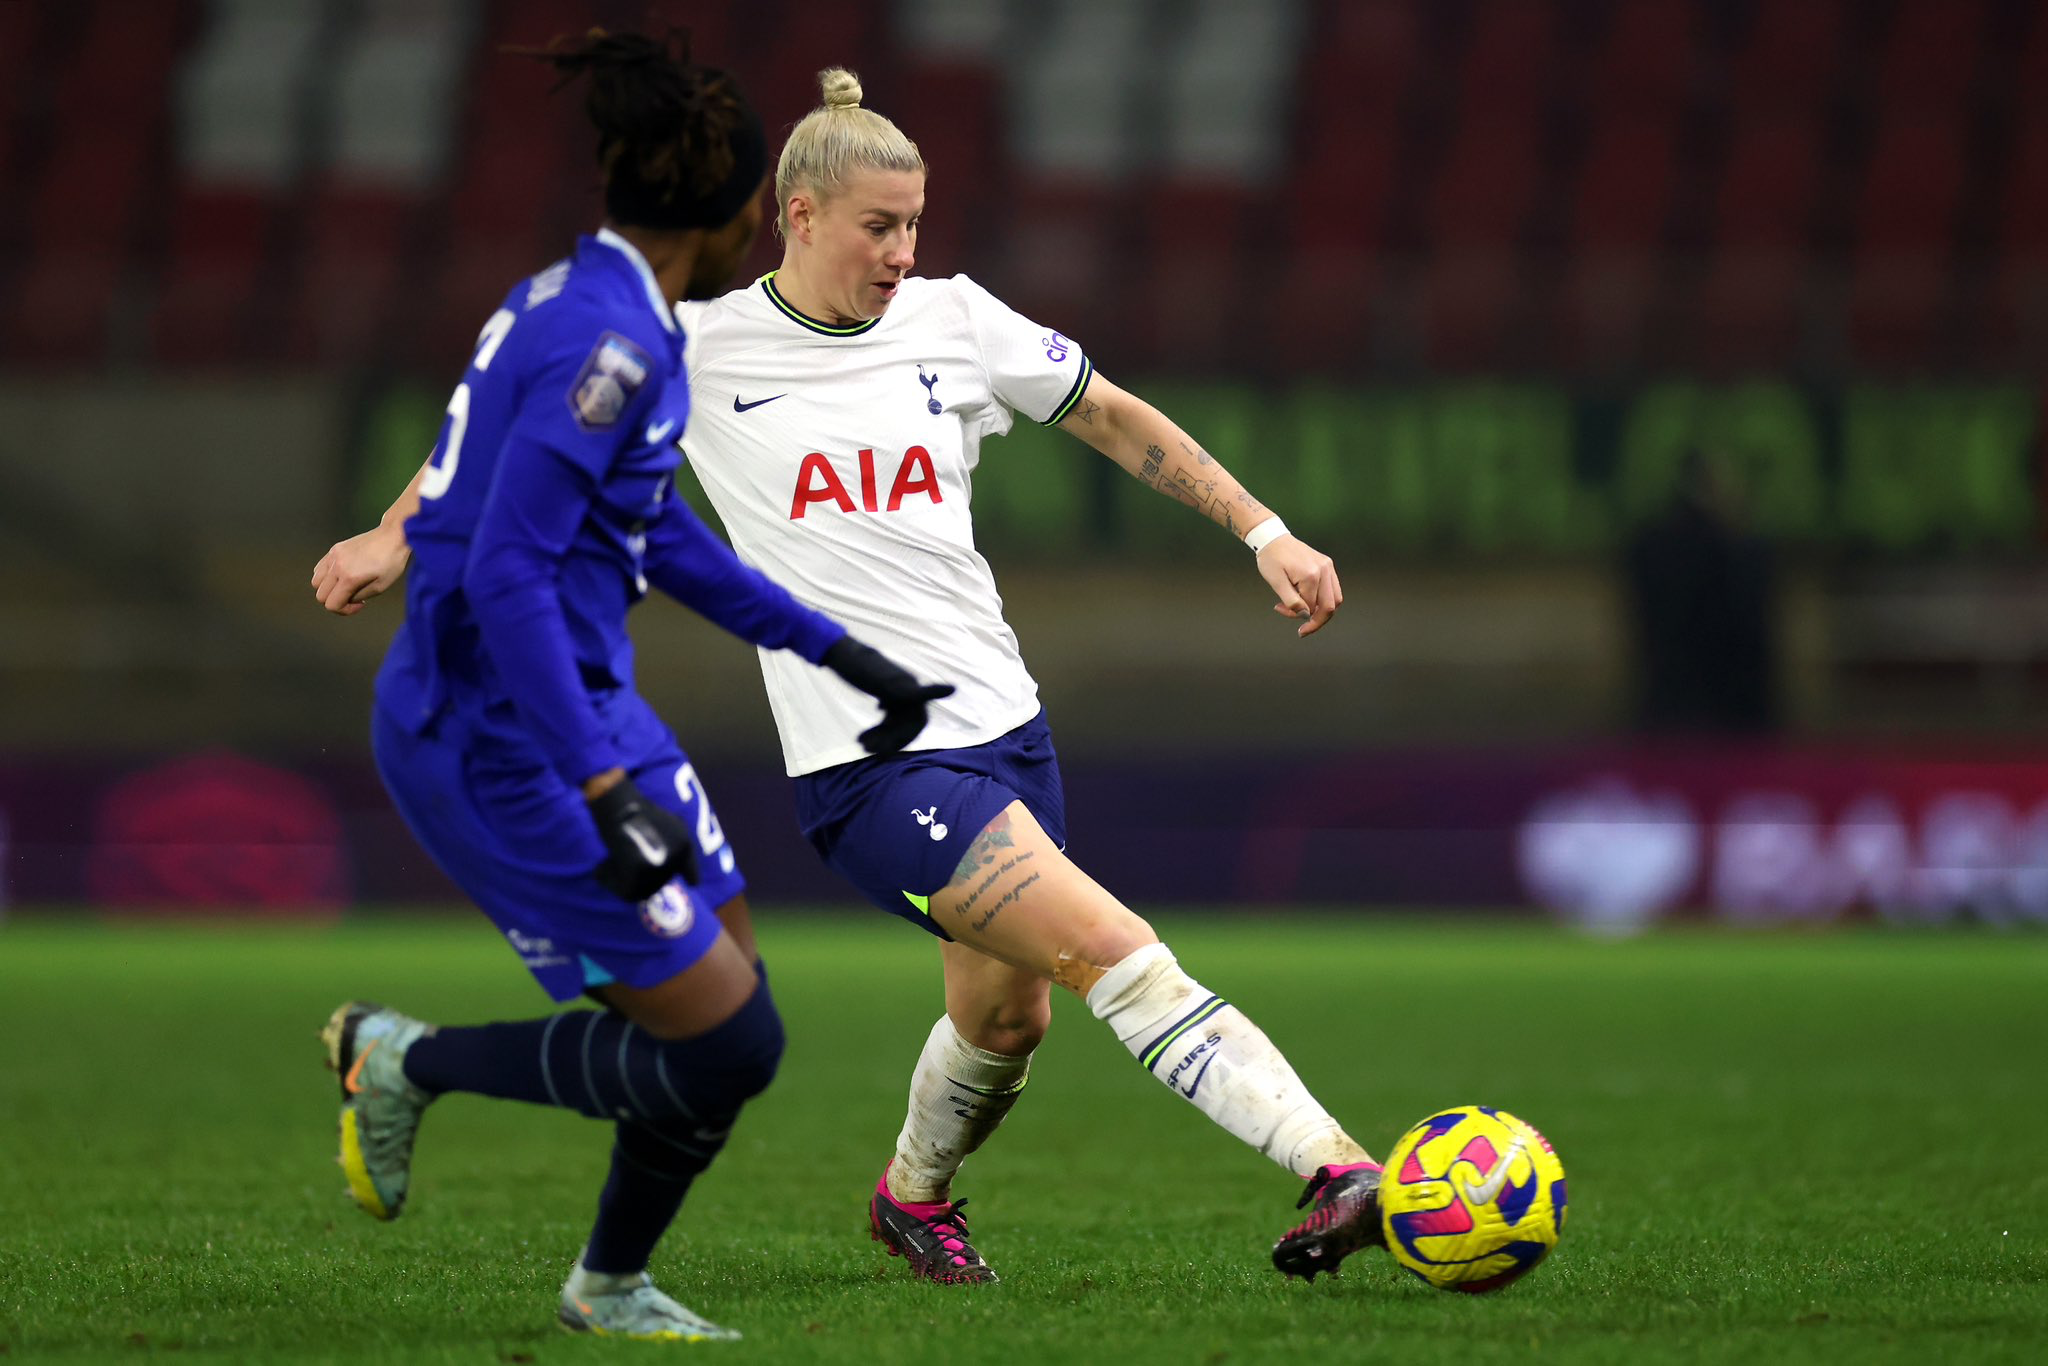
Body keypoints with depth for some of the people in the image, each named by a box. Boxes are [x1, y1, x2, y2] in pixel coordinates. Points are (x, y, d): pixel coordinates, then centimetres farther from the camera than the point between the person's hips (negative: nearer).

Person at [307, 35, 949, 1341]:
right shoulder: (607, 343, -21)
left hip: (581, 709, 10)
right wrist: (606, 792, -30)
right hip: (502, 744, -10)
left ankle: (613, 1289, 29)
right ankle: (409, 1062, 9)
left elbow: (659, 530, 23)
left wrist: (833, 649, 27)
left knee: (728, 983, 14)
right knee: (729, 1043, -8)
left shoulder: (580, 305, 10)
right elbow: (505, 575, -27)